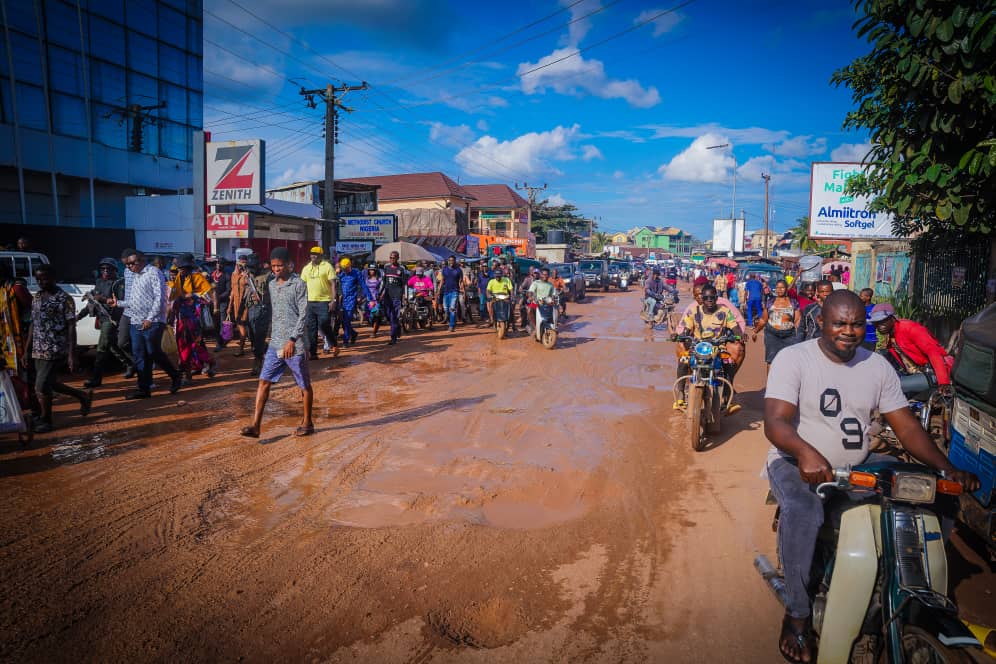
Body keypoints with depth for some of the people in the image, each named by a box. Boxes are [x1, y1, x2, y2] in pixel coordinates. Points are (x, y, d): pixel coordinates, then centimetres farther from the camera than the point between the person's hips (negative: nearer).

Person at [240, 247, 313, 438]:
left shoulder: (299, 284, -9)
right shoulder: (272, 284, 13)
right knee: (263, 382, 0)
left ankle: (307, 423, 20)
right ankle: (256, 425, 1)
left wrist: (292, 340, -19)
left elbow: (304, 314, -14)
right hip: (275, 343, 7)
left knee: (304, 385, 7)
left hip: (295, 344, -6)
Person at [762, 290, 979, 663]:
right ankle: (797, 614, -16)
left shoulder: (878, 366, 6)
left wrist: (948, 469, -11)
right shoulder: (793, 358, -11)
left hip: (858, 468, 6)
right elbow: (775, 421, -22)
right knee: (803, 513, -36)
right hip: (796, 463, -5)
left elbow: (907, 426, 5)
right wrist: (805, 452, -43)